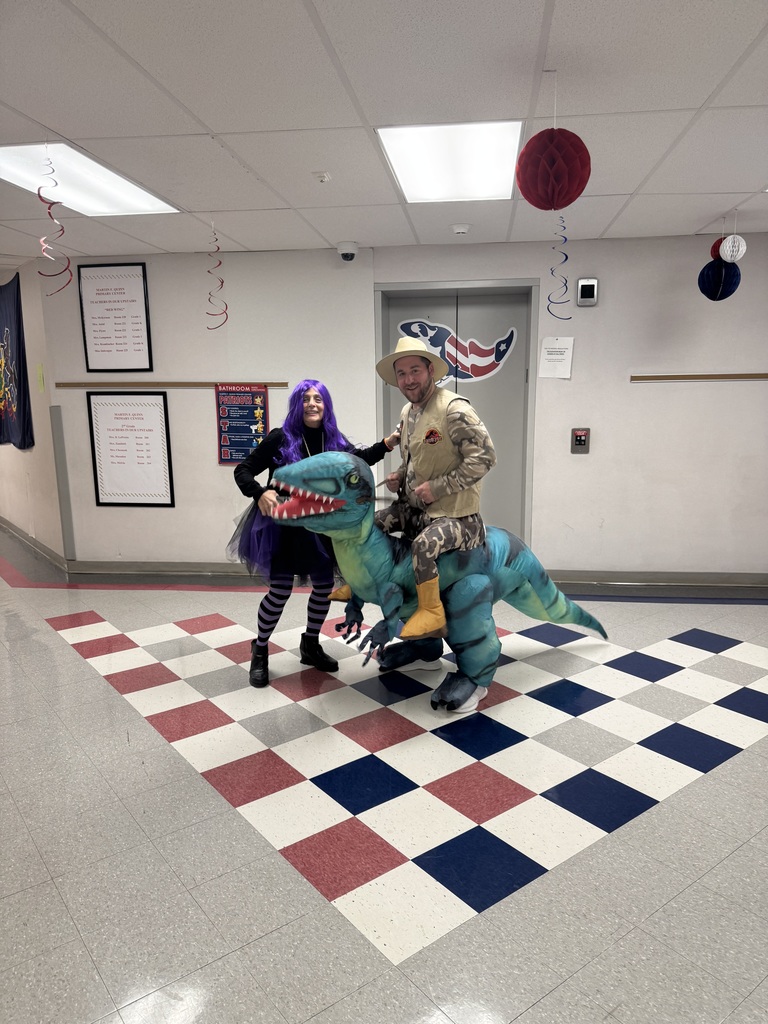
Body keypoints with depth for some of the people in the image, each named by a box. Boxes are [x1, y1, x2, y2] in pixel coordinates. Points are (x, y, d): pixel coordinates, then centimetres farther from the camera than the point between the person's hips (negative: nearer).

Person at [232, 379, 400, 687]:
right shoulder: (280, 438, -11)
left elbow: (359, 460, -5)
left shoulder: (334, 440, 1)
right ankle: (259, 651, 19)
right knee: (280, 590, -4)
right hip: (285, 525, -5)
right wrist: (260, 493, -29)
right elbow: (243, 470, -10)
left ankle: (311, 645, 33)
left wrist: (387, 443, -20)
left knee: (324, 586, 11)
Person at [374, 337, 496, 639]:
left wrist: (437, 487, -23)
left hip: (454, 514, -9)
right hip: (414, 509, 9)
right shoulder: (407, 413, 10)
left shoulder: (454, 409, -17)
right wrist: (400, 475, 3)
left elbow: (484, 457, -23)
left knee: (423, 545, -34)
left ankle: (431, 614, -14)